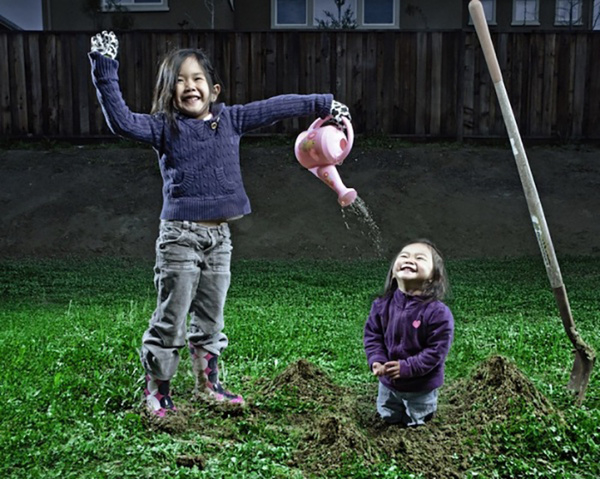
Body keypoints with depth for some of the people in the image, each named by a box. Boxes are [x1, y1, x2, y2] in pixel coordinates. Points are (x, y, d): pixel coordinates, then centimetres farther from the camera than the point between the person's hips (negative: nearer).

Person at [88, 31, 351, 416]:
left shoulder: (230, 120, 8)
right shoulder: (164, 127, -1)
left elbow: (275, 108, 12)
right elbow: (122, 122, -14)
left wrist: (322, 104, 16)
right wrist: (105, 73, -19)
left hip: (220, 235, 4)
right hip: (180, 235, -4)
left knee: (210, 318, 16)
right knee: (171, 319, 2)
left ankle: (208, 383, 31)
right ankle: (157, 391, 18)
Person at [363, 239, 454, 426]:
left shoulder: (438, 312, -26)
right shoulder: (382, 305, -12)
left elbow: (437, 350, -23)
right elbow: (372, 335, -3)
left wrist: (407, 367, -27)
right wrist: (376, 360, -18)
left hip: (421, 387, -3)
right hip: (388, 383, 4)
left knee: (416, 425, 20)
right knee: (388, 419, 27)